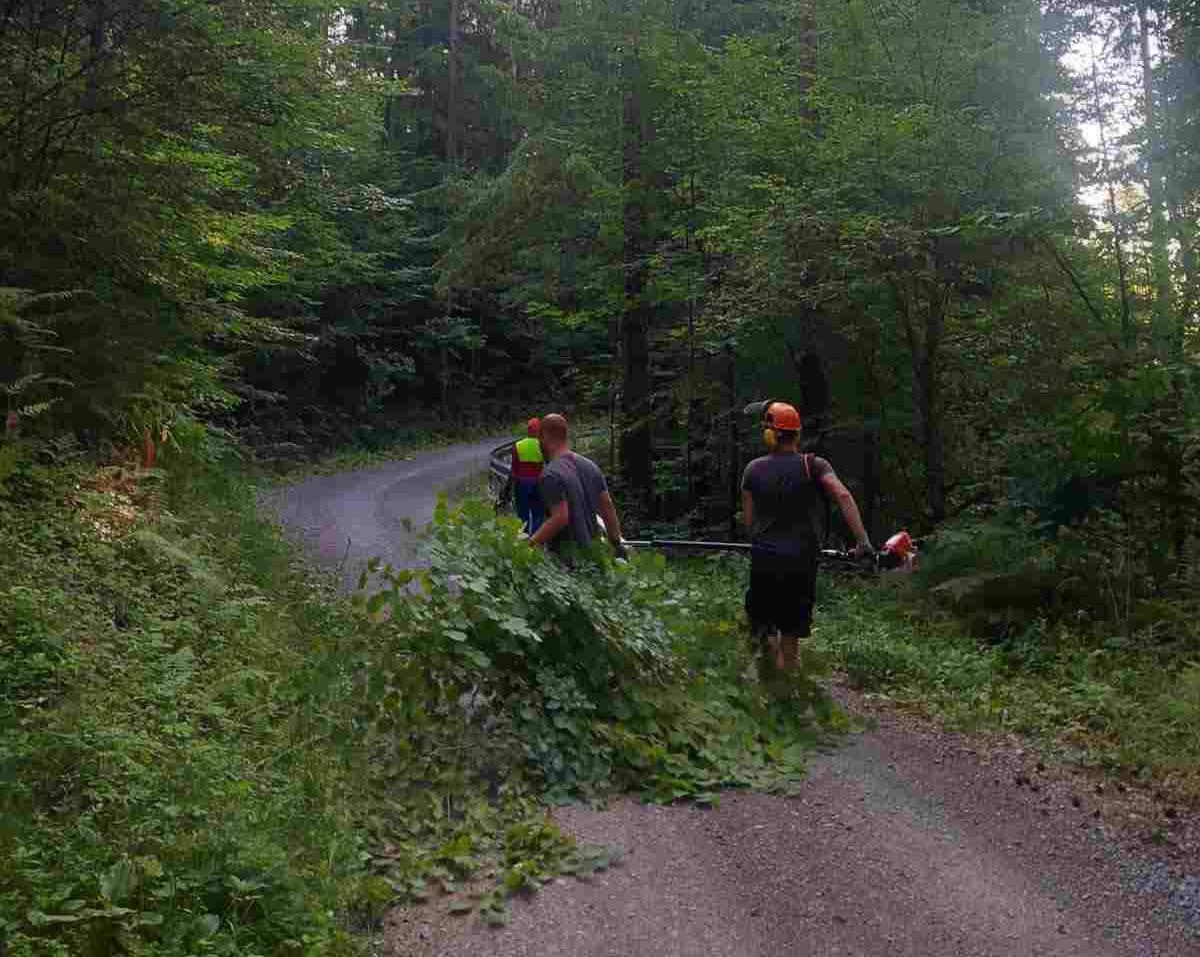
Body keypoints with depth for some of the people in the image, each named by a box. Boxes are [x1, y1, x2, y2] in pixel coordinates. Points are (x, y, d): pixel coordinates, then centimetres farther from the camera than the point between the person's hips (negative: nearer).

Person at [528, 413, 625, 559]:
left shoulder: (550, 474, -17)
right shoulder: (590, 465, 6)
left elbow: (560, 518, -25)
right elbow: (608, 508, 8)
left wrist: (531, 543, -18)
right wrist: (616, 544, 15)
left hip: (565, 555, -8)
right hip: (591, 551, 8)